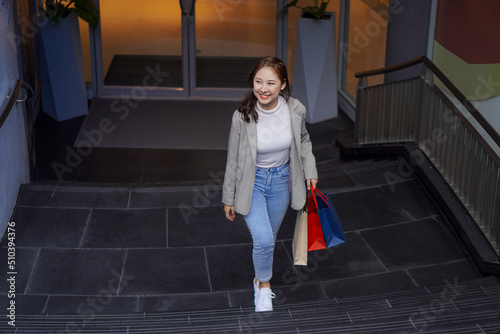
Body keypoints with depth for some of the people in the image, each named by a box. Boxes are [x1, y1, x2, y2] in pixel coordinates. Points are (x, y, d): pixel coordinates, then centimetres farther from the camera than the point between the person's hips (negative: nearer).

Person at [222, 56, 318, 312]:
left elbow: (303, 141, 7)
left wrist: (310, 172, 5)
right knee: (263, 240, -15)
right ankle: (264, 286, 13)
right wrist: (228, 198, -3)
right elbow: (233, 159, -10)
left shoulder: (295, 111, -16)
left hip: (281, 180, 3)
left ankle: (261, 281, 44)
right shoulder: (242, 116, -22)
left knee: (269, 237, 18)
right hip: (252, 181, -3)